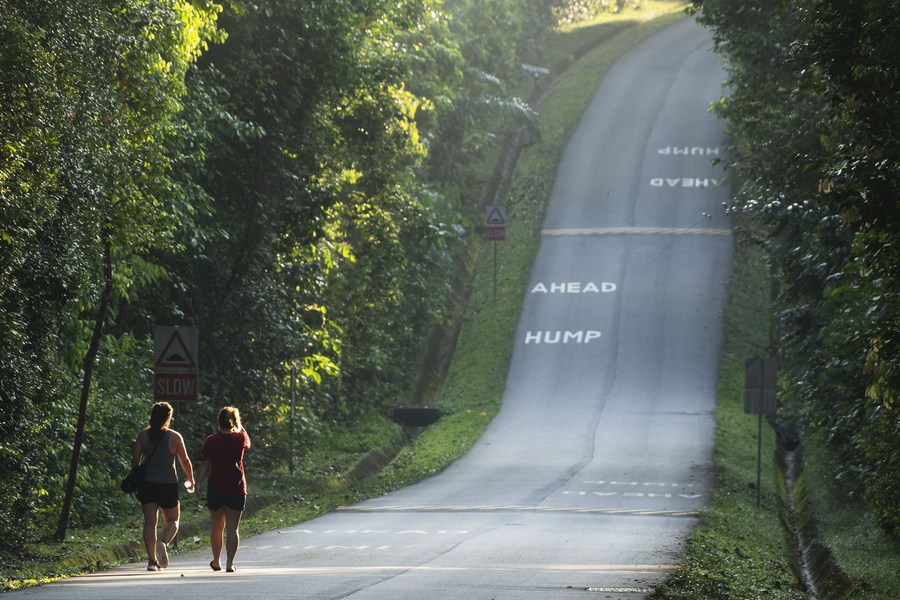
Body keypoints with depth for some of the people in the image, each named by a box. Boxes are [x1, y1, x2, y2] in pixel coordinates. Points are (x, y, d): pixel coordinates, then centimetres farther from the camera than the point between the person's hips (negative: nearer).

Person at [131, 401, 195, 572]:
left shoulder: (143, 435, 0)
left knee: (150, 522, 6)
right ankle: (164, 542, -18)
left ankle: (152, 560, -2)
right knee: (172, 521, 13)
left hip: (147, 485, 2)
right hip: (168, 485, -2)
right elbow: (185, 461, 1)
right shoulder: (174, 437, -6)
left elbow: (135, 459, 2)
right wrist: (190, 480, 19)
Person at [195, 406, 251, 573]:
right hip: (237, 489, 0)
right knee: (232, 529, 1)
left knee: (216, 527, 15)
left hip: (215, 489, 0)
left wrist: (198, 484, -7)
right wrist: (238, 425, 20)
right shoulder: (241, 438, -2)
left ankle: (216, 561, 26)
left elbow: (205, 465, -11)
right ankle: (230, 563, -8)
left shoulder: (211, 441, -7)